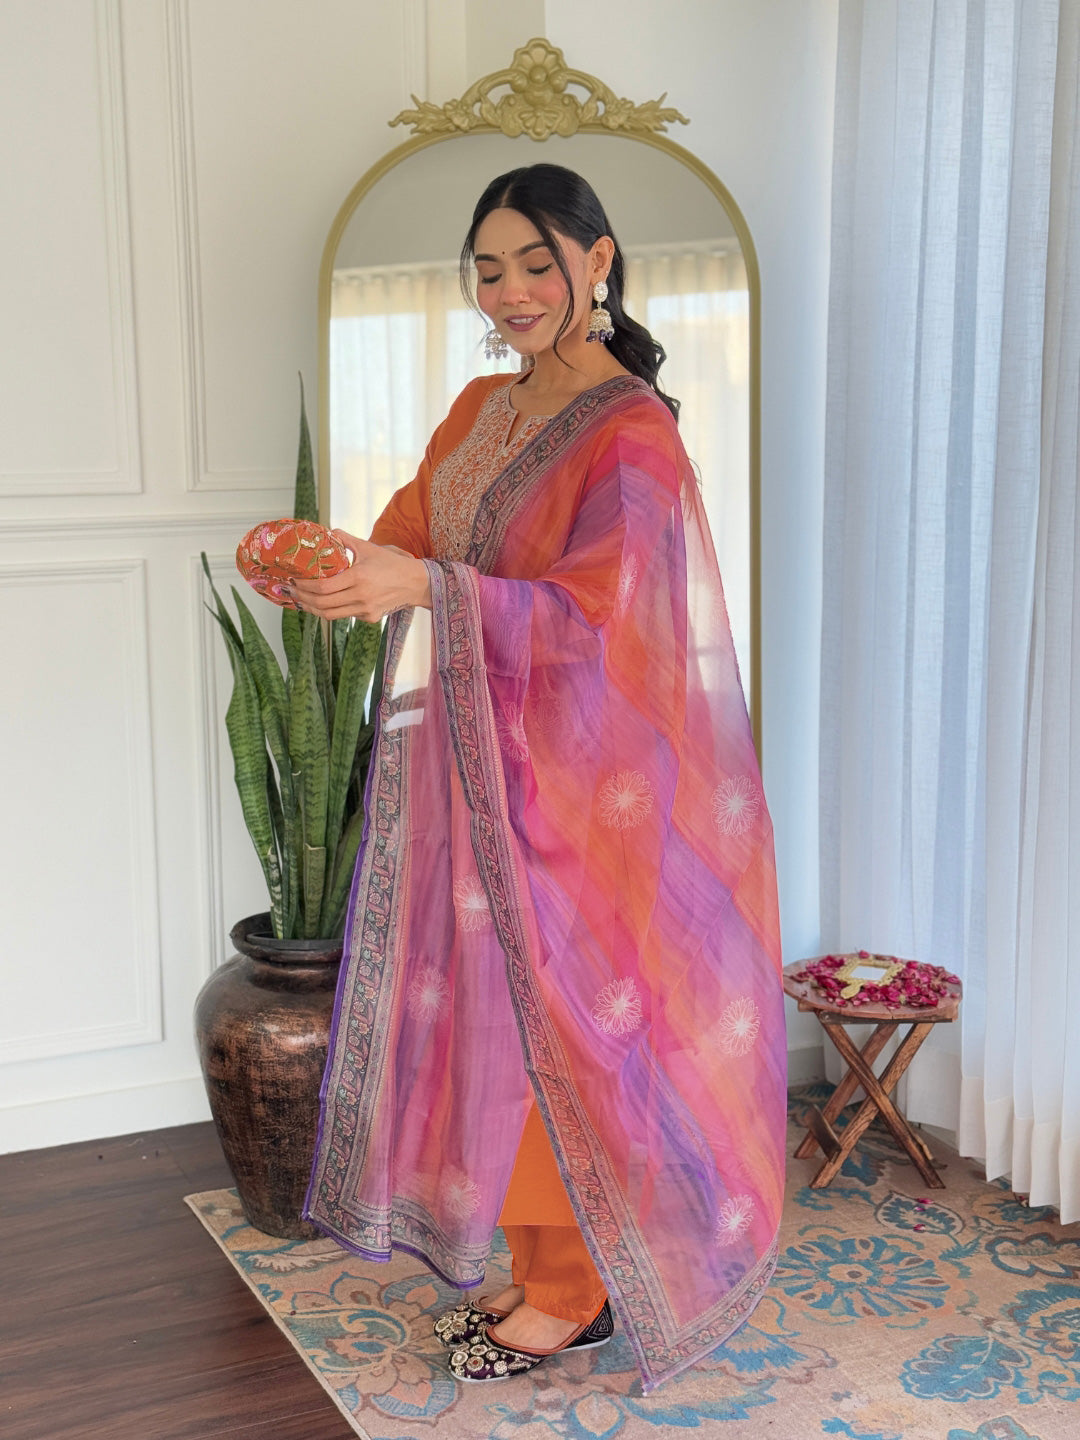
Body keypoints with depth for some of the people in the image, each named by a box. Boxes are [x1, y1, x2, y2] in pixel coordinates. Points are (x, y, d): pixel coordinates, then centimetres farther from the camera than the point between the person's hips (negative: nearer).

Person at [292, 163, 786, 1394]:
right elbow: (407, 537, 10)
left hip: (571, 772, -7)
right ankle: (533, 1266, 27)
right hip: (476, 758, 7)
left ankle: (576, 1291, 19)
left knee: (558, 1015, 1)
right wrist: (329, 564, -11)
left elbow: (592, 612, -20)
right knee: (488, 1007, 12)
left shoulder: (632, 430, -13)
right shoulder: (481, 408, 12)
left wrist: (427, 586, -31)